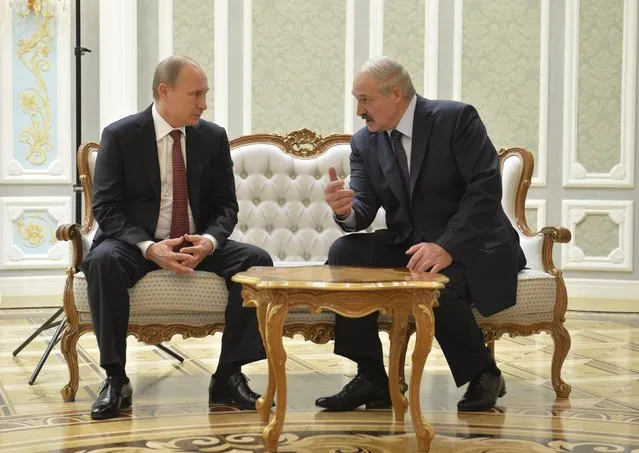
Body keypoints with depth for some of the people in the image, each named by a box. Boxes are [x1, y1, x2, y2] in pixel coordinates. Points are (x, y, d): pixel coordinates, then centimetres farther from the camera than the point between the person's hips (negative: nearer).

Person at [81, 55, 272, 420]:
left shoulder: (213, 137, 3)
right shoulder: (120, 135, -7)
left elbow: (226, 207, 5)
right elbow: (106, 208, -10)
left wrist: (208, 241, -18)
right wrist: (149, 247, -27)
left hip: (199, 244, 3)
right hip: (137, 244, -3)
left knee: (257, 260, -22)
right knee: (103, 260, -36)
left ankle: (229, 375, -16)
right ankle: (115, 379, -26)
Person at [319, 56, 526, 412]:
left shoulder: (457, 119, -12)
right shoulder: (364, 142, 5)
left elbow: (486, 188, -19)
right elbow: (364, 210, 0)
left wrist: (447, 246, -29)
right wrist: (345, 210, -26)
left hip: (470, 247, -6)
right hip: (406, 246, 6)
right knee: (344, 253, -18)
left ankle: (484, 376, -5)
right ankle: (371, 379, -12)